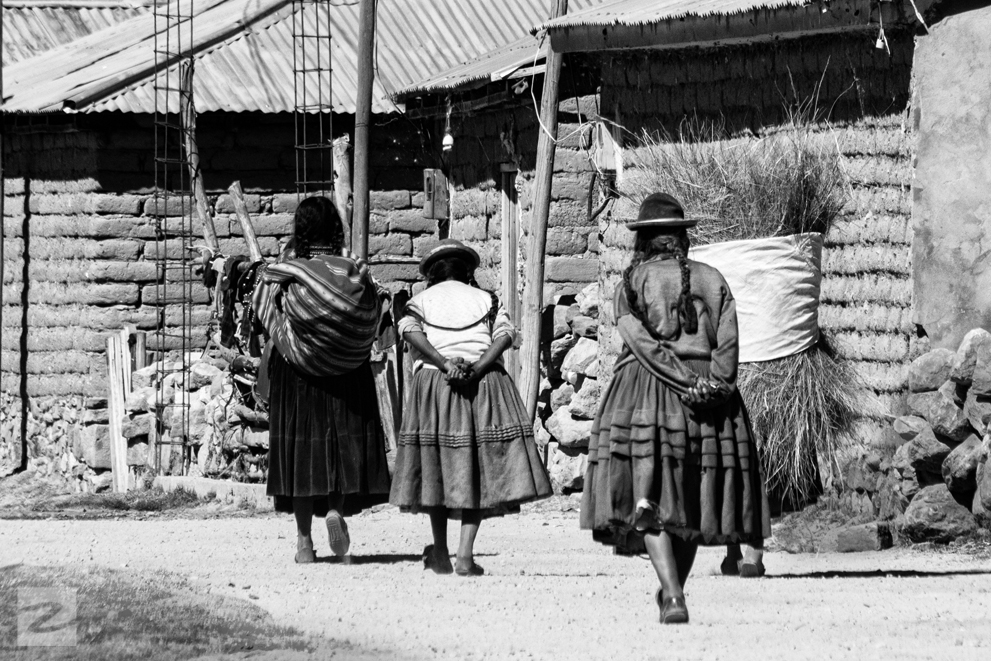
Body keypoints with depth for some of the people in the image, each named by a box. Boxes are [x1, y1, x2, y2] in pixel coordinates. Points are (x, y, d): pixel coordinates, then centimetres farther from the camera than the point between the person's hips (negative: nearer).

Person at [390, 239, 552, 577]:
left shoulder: (421, 300, 13)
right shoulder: (485, 299, 15)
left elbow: (411, 331, -7)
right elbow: (505, 334, -2)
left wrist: (444, 364, -15)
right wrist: (477, 368, -12)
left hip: (433, 384, 0)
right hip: (484, 384, 0)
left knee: (436, 467, 11)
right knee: (476, 472, 0)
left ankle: (440, 555, 16)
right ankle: (465, 555, -10)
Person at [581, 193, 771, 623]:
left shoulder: (631, 284, 5)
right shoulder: (712, 280, 13)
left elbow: (642, 343, -8)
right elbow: (728, 341, -1)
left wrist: (688, 385, -13)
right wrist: (713, 384, -11)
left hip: (646, 392, -3)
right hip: (713, 391, 3)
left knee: (649, 498, -6)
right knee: (693, 500, 15)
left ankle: (674, 597, -22)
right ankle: (673, 589, 25)